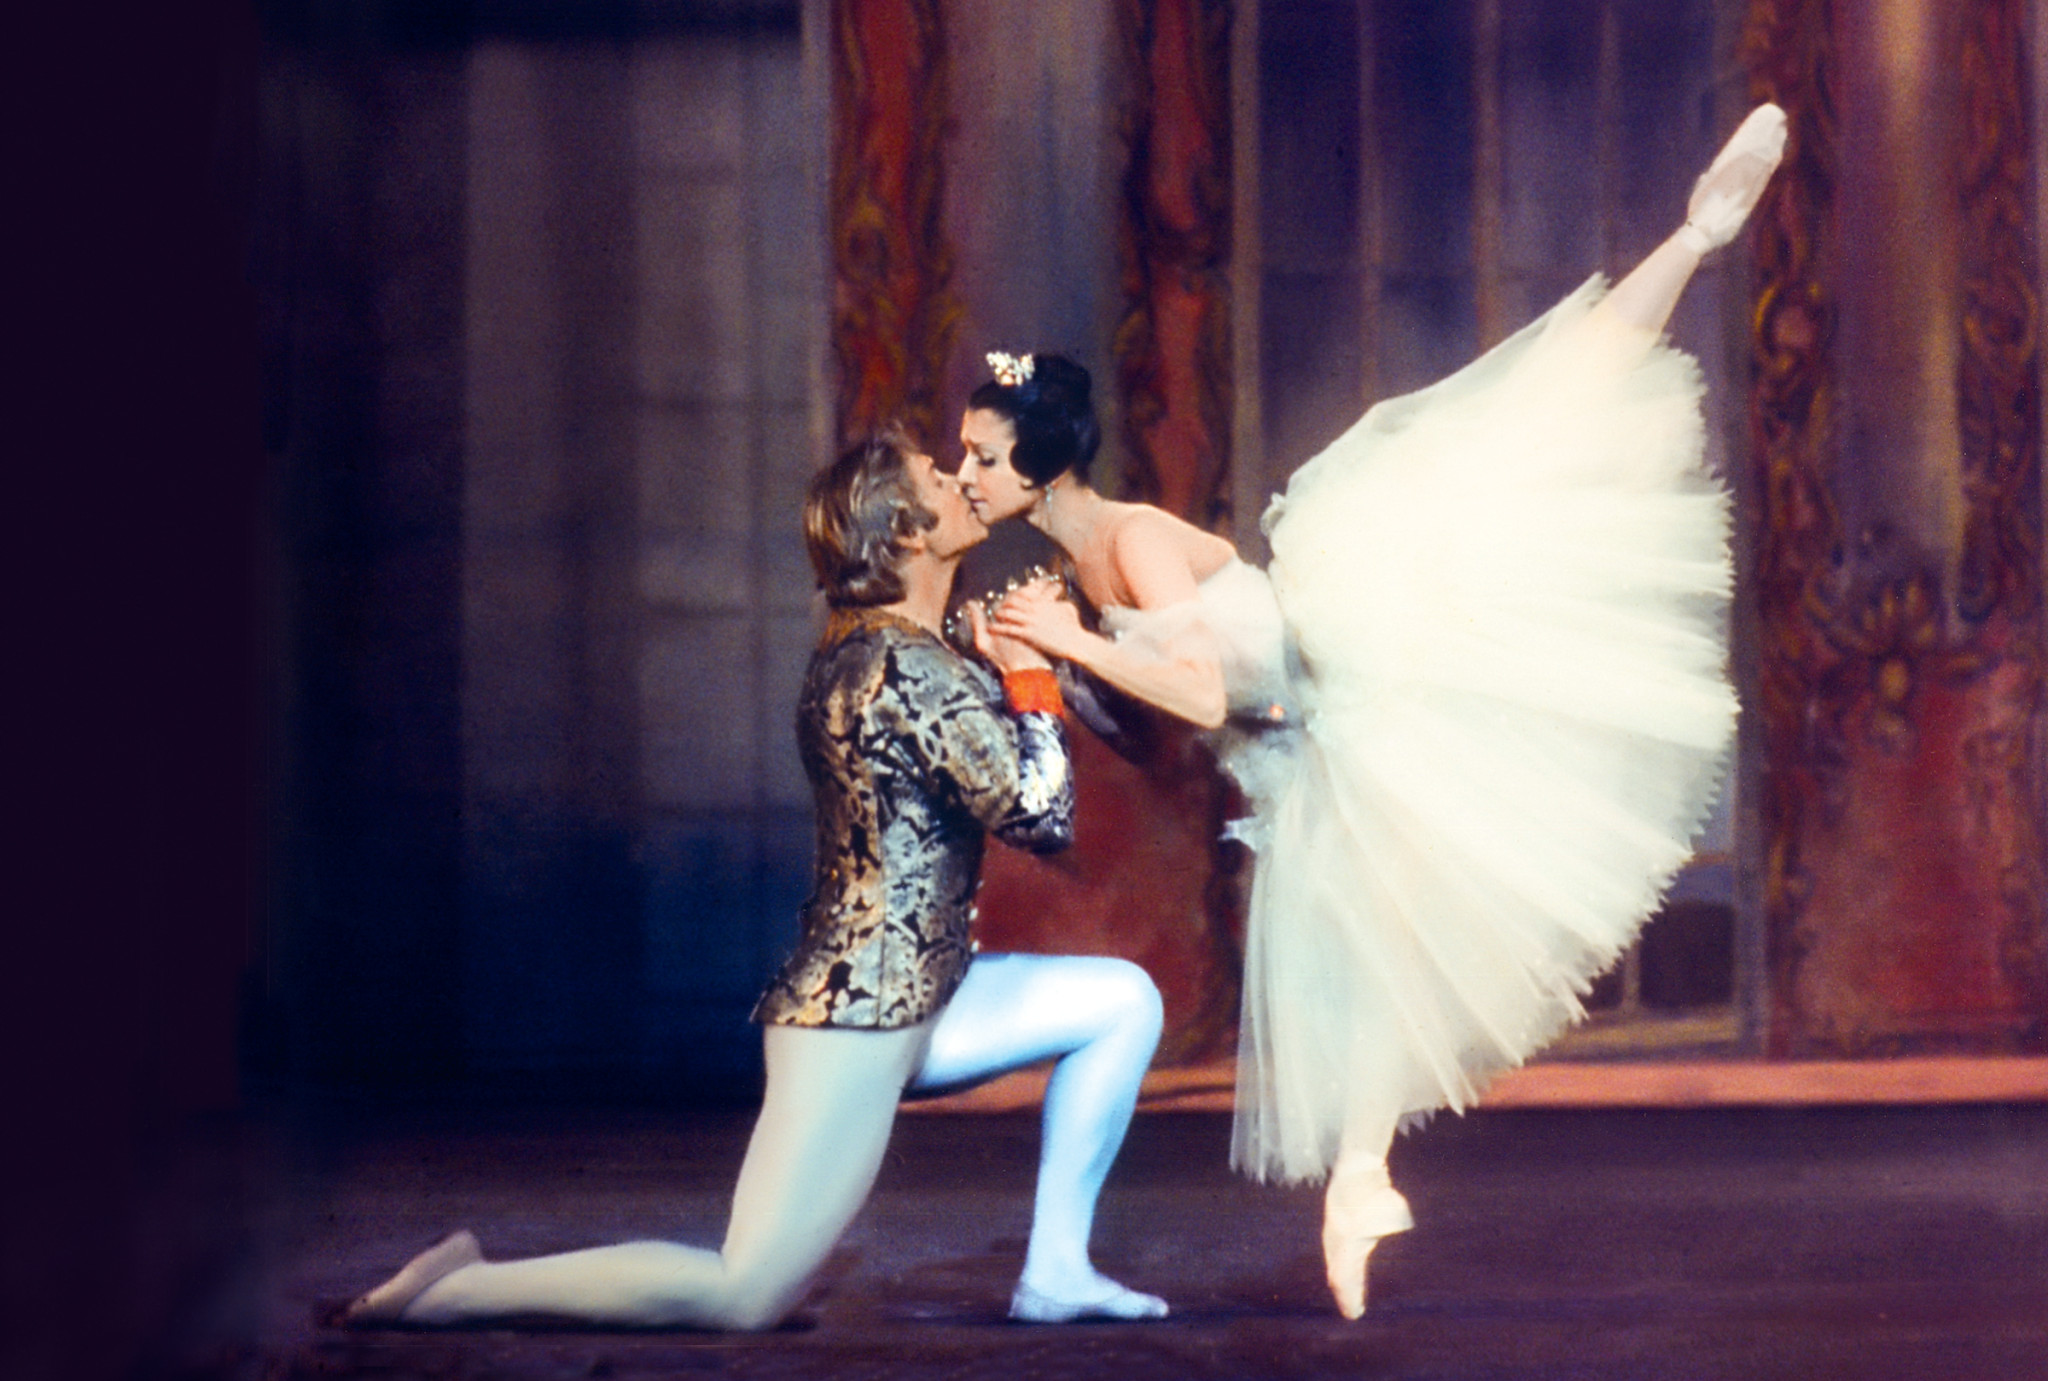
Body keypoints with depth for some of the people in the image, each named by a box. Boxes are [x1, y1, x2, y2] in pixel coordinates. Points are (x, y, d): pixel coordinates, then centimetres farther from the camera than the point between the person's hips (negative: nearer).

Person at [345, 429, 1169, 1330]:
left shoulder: (857, 651, 12)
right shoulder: (910, 667, -18)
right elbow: (1041, 815, -18)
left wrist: (1003, 660, 14)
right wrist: (1029, 671, -7)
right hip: (860, 1020, -10)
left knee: (1125, 1000, 14)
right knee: (744, 1300, -12)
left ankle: (1054, 1272, 12)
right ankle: (456, 1292, -5)